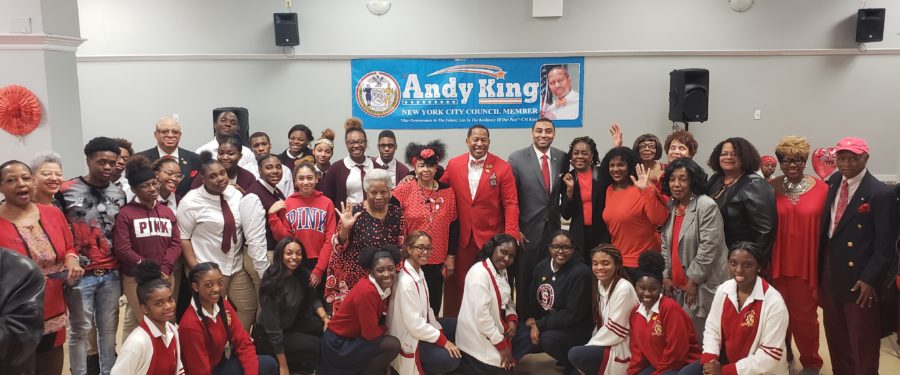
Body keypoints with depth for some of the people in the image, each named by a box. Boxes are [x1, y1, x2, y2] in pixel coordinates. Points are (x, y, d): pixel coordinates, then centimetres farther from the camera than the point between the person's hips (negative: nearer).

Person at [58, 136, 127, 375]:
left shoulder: (119, 194, 9)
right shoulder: (67, 191, -3)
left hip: (111, 273, 3)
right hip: (80, 274, -3)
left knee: (109, 327, 10)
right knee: (80, 329, 5)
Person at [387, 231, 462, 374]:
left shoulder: (419, 272, 2)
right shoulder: (406, 282, -28)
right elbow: (415, 325, -27)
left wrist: (440, 331, 2)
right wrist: (443, 340, -18)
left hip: (421, 326, 10)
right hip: (408, 339, -10)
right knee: (452, 359, -15)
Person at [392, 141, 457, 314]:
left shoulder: (447, 191, 2)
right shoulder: (404, 190, -6)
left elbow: (453, 226, 6)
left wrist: (451, 256, 4)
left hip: (438, 261, 2)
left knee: (433, 305, 12)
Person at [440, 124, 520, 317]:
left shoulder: (503, 168, -4)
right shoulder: (453, 164, 3)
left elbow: (511, 204, -5)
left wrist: (511, 235, -12)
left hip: (491, 236, -2)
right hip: (461, 237, 2)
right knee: (458, 284, 8)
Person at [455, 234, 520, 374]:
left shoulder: (503, 272, 7)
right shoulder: (479, 272, -22)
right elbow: (481, 314, -25)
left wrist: (512, 319, -6)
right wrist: (501, 344, -19)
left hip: (495, 332, 9)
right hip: (478, 339, -9)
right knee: (500, 369, -7)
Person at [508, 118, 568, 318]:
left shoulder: (562, 158, 3)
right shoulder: (517, 158, -7)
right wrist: (514, 229, -9)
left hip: (553, 228, 3)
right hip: (528, 230, -3)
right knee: (526, 279, 8)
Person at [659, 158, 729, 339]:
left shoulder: (707, 206, -12)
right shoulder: (670, 207, 10)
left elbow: (709, 247, -17)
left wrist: (693, 280, -15)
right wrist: (665, 276, 6)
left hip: (703, 286, -7)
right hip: (677, 285, 7)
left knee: (697, 336, -3)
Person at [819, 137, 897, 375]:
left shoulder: (881, 194, -16)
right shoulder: (834, 183, 3)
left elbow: (885, 244, -15)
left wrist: (870, 279, -17)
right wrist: (821, 266, 4)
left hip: (859, 278, -6)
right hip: (831, 271, 6)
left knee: (862, 338, 9)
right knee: (835, 333, 20)